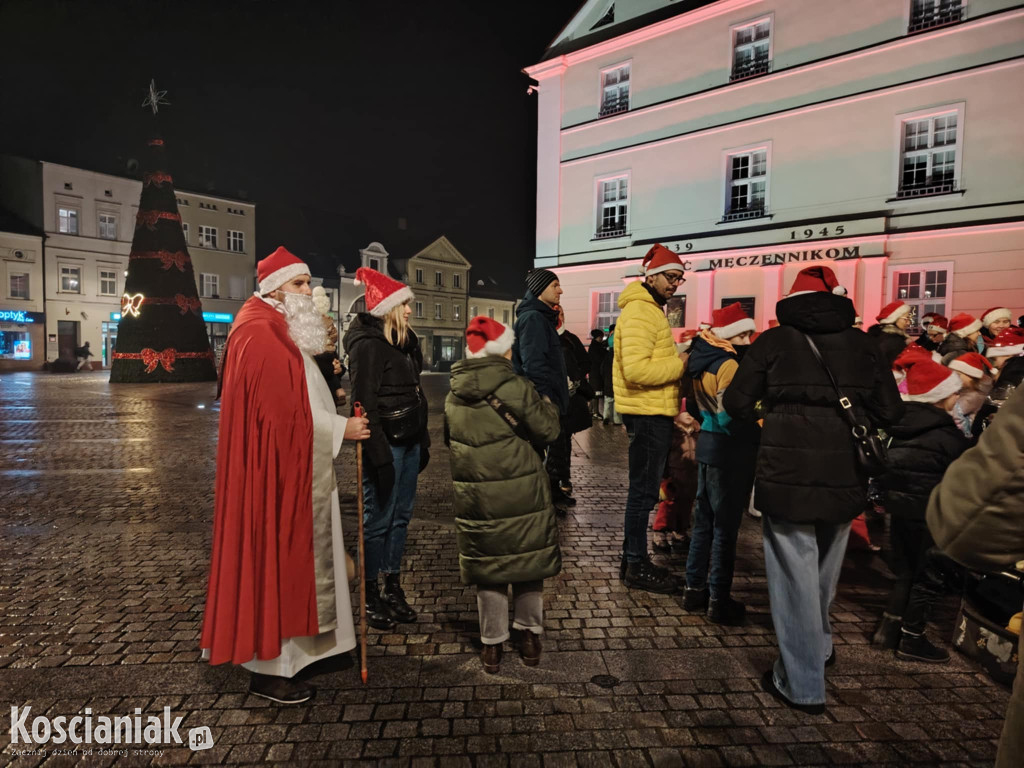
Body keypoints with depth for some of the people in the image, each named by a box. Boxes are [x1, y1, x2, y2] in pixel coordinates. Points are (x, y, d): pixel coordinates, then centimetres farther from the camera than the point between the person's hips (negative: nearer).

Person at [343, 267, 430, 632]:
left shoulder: (405, 341, 13)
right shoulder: (368, 345, -13)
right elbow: (365, 404, -17)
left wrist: (423, 441, 17)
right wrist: (379, 456, -20)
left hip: (408, 442, 8)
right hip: (385, 444, -8)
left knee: (401, 517, 13)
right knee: (378, 521, 3)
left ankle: (393, 588, 26)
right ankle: (371, 597, 17)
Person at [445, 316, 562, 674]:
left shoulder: (453, 396, 1)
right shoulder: (515, 387, -13)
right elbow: (548, 430, -6)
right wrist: (548, 406, 13)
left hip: (475, 497, 3)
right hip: (522, 493, -3)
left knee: (487, 567, 15)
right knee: (528, 562, 16)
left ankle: (492, 644, 25)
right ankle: (529, 635, 29)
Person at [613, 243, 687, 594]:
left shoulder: (650, 309, 20)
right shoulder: (640, 311, -15)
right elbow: (636, 370, -26)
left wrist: (678, 360, 9)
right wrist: (682, 364, -17)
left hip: (651, 414, 11)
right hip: (648, 415, -11)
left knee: (643, 489, 17)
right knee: (644, 490, -1)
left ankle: (634, 558, 29)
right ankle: (637, 567, 11)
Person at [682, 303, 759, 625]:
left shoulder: (702, 361, 9)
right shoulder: (729, 364, -17)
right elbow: (729, 415, -23)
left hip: (708, 445, 9)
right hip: (730, 451, -9)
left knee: (704, 521, 16)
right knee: (726, 527, 1)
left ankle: (695, 589, 25)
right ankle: (719, 601, 11)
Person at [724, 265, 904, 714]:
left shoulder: (774, 342, -3)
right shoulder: (863, 345, 4)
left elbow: (737, 403, -4)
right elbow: (889, 412, 3)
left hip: (787, 477, -4)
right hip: (845, 478, 4)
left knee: (795, 576, 6)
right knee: (824, 570, 23)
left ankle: (802, 684, 14)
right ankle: (819, 647, 45)